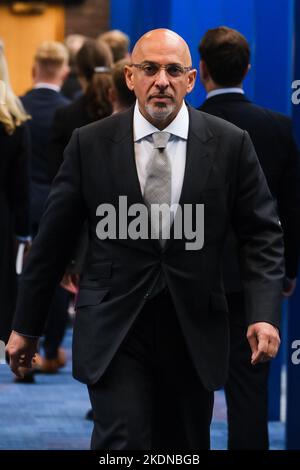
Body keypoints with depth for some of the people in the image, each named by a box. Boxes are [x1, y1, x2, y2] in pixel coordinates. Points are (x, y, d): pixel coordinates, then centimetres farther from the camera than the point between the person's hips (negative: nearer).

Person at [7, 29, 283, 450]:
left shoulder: (229, 144, -1)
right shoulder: (90, 144, -2)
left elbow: (262, 235, 3)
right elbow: (53, 238, 4)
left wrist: (265, 314, -12)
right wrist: (26, 325, 7)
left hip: (194, 332, 2)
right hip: (114, 331, -2)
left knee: (186, 447, 11)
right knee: (122, 443, -14)